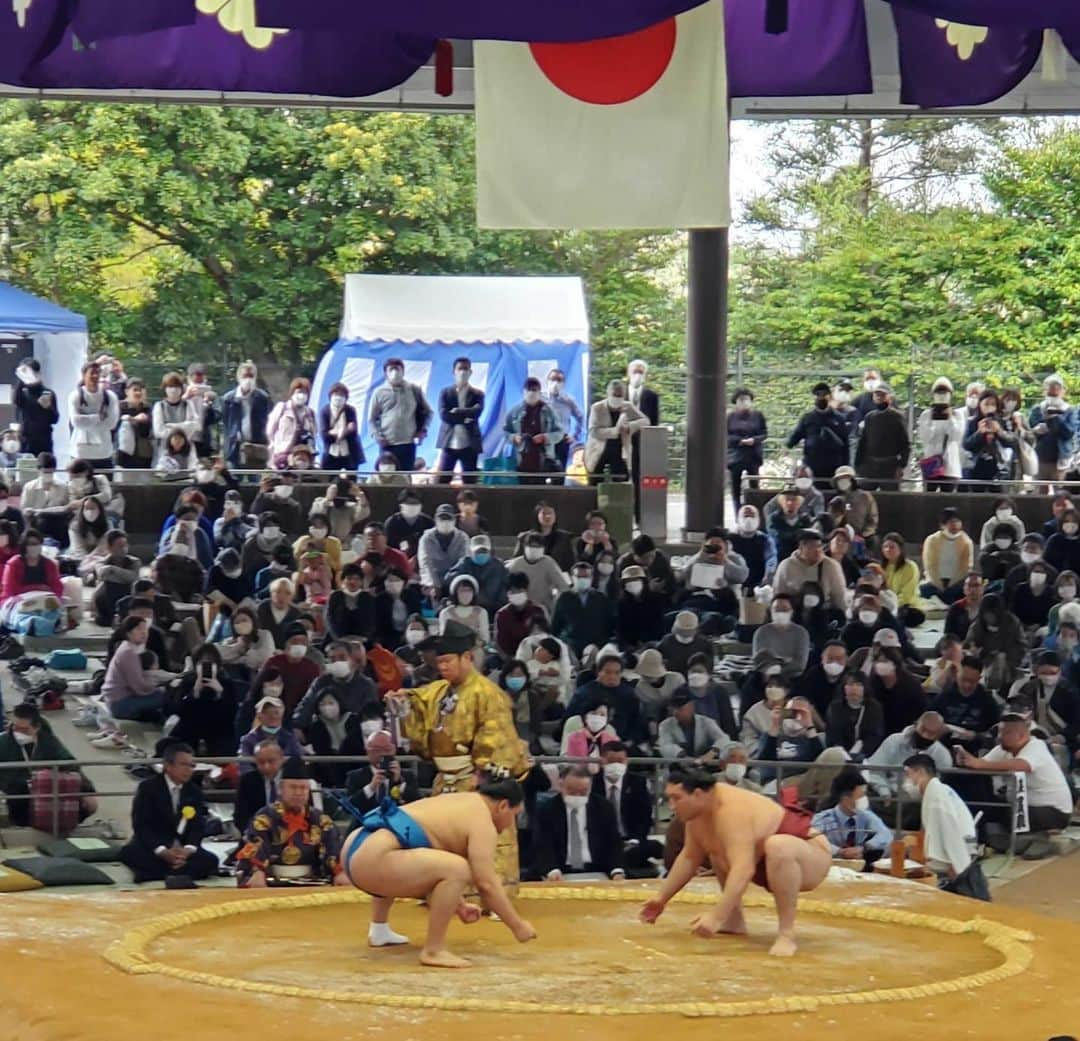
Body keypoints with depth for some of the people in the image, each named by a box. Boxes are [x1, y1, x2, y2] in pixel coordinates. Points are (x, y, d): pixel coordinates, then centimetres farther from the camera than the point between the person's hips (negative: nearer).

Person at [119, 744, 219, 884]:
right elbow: (141, 826, -15)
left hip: (183, 848, 3)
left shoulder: (194, 791, 6)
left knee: (210, 861, -25)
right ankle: (182, 872, -27)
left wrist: (188, 850, -25)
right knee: (128, 853, -34)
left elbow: (198, 826, -2)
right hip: (154, 846, -3)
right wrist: (163, 852, -30)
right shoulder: (148, 787, -6)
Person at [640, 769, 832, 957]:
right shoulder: (698, 810, -5)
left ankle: (786, 933, -29)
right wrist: (662, 898, 10)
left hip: (812, 858, -10)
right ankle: (735, 920, 12)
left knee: (778, 847, -40)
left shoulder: (731, 812, -32)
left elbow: (743, 870, -41)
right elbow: (689, 858, 9)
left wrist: (717, 917, -47)